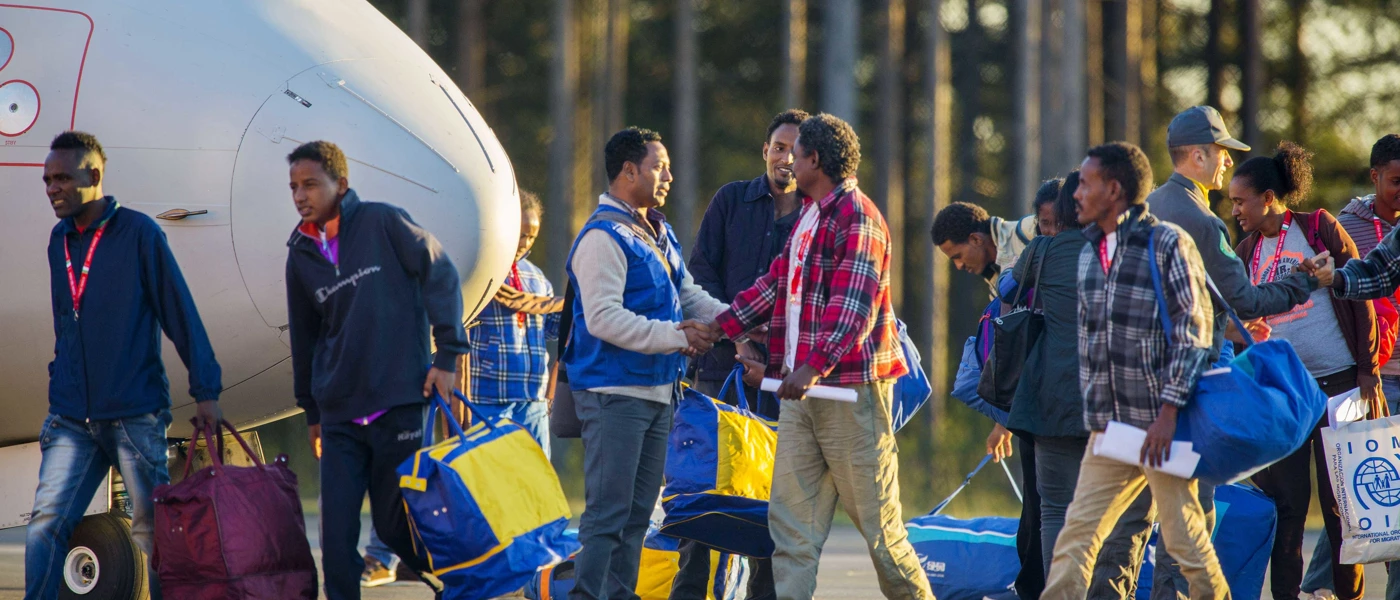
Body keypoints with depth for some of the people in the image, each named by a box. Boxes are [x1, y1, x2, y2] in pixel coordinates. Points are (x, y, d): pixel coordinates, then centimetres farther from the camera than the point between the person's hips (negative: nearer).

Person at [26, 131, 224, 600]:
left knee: (152, 532, 1)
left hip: (135, 415, -5)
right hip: (72, 417, 5)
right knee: (45, 526, -7)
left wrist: (205, 391, -8)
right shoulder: (60, 241, 12)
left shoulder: (139, 234, -4)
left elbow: (181, 314, -5)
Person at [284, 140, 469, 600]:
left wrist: (447, 355, -11)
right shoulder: (301, 253, 9)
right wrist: (311, 410, 21)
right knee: (336, 535, -4)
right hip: (339, 415, 4)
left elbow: (441, 277, -6)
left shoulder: (383, 224, -5)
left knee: (396, 523, 0)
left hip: (397, 404, -4)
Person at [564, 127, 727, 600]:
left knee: (638, 511, 13)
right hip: (615, 395, -10)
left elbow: (688, 295, 21)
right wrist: (675, 336, -22)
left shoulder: (660, 234, 16)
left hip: (657, 392, 10)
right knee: (608, 511, -11)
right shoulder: (604, 237, -14)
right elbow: (604, 319, -22)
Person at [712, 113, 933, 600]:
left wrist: (815, 365, -31)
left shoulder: (857, 218, -11)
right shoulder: (809, 217, 19)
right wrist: (718, 326, 18)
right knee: (791, 517, 1)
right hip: (801, 393, 9)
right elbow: (776, 284, 25)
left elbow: (854, 304, -21)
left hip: (852, 388, -9)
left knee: (876, 519, -3)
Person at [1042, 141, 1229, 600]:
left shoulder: (1167, 243, -5)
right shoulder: (1089, 252, 16)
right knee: (1075, 537, -1)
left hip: (1160, 424, -6)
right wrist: (1091, 407, 18)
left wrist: (1169, 410, -16)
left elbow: (1194, 333, -10)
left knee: (1185, 537, -2)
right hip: (1108, 426, 6)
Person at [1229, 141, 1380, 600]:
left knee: (1339, 500, -1)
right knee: (1284, 501, 1)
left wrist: (1368, 370, -7)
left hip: (1336, 383, -4)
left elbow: (1359, 297, -3)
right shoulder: (1247, 251, 10)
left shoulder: (1319, 228, -3)